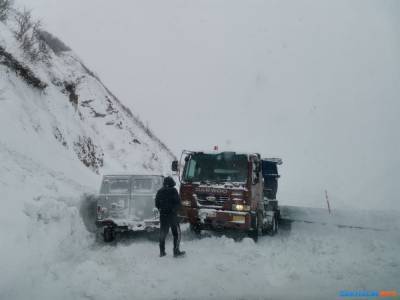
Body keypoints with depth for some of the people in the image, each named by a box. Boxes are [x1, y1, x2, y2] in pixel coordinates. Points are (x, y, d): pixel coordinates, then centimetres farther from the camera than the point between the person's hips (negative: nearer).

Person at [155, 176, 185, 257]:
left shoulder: (160, 191, 6)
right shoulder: (173, 191, -9)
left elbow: (157, 204, 10)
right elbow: (178, 203, -9)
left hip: (163, 215, 5)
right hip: (172, 215, -5)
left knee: (162, 233, 12)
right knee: (176, 233, 4)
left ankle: (162, 252, 14)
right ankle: (176, 251, 0)